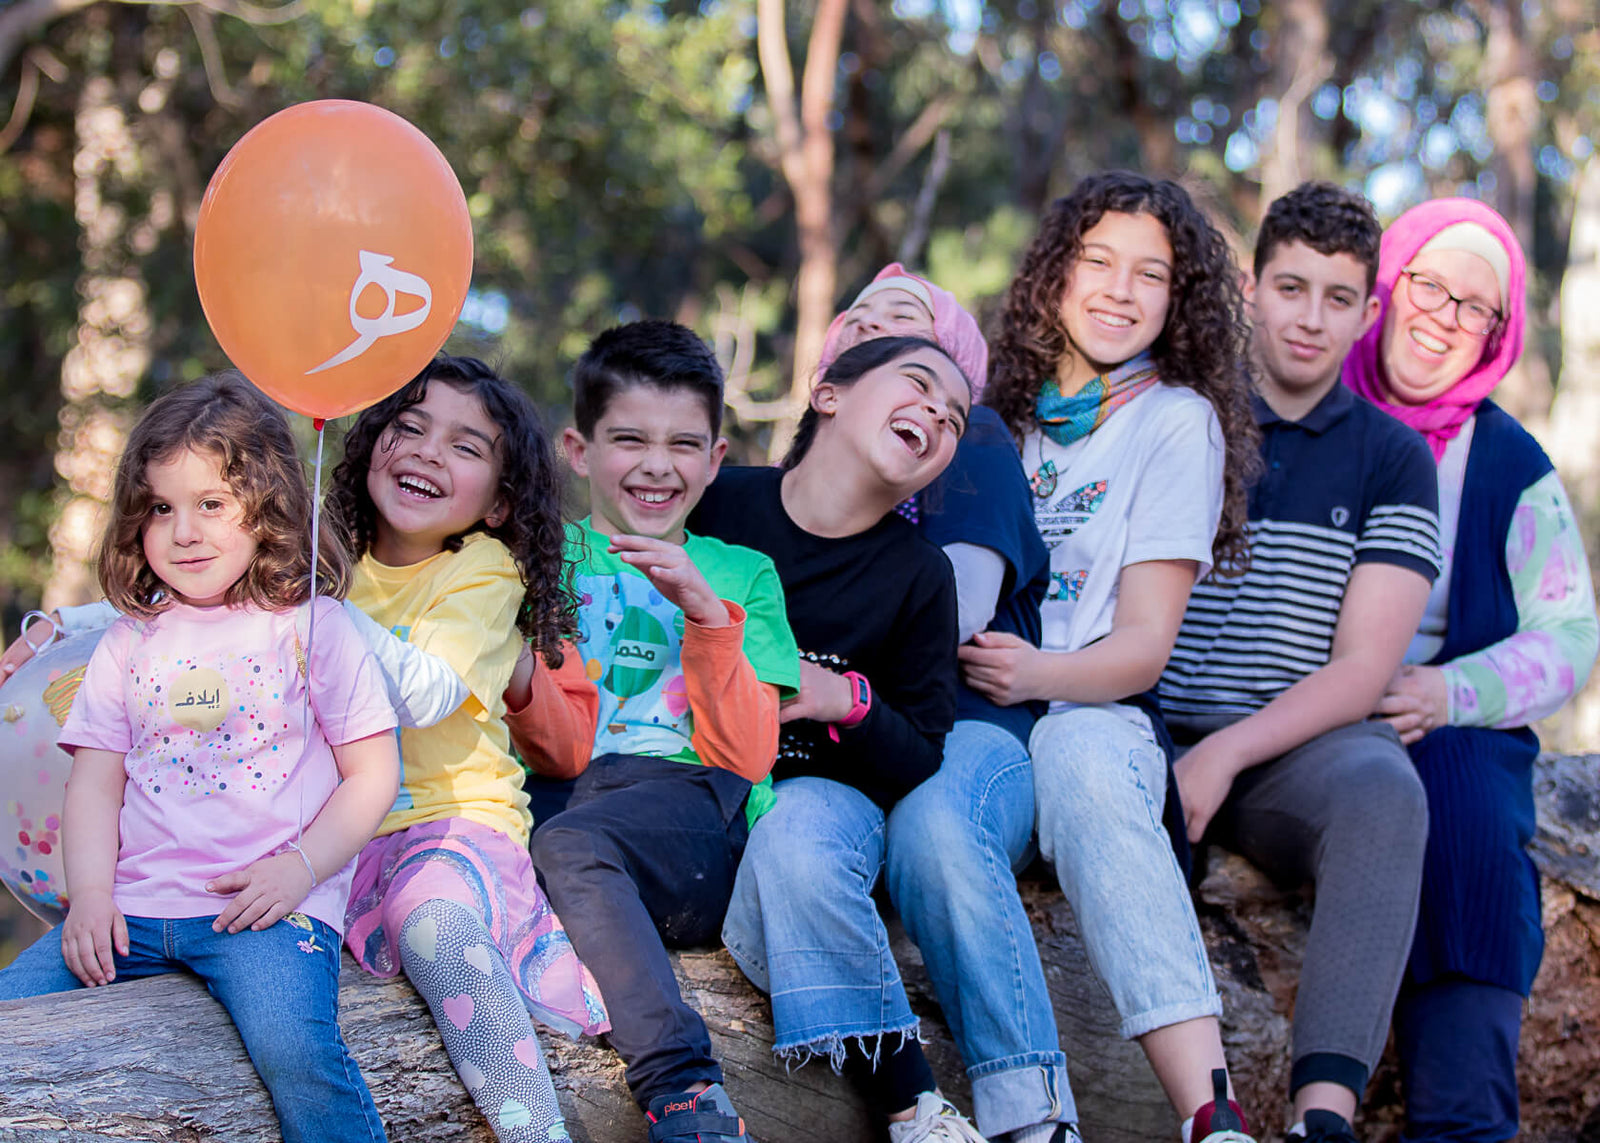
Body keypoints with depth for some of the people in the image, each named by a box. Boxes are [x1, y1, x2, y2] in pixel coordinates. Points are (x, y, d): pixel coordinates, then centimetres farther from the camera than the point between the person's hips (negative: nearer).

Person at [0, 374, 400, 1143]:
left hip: (267, 906, -5)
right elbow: (95, 782, 13)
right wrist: (90, 895, -3)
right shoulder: (129, 642, 16)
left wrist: (300, 868, -12)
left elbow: (372, 773, 2)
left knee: (294, 1050, -31)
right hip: (134, 907, 5)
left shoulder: (312, 626, 4)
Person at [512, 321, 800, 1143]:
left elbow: (744, 758, 6)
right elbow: (560, 756, 6)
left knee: (567, 844, -33)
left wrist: (707, 616, -5)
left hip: (700, 807, -2)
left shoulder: (740, 574, 18)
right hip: (575, 802, 2)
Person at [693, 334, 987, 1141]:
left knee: (794, 843, -37)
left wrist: (850, 702, -15)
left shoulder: (918, 575, 0)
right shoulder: (717, 504, -1)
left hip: (822, 794, -1)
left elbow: (922, 758, 3)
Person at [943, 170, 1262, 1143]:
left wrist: (1036, 674, -21)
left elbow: (1144, 647, -1)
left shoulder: (1177, 421, 8)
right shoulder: (997, 409, 20)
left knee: (1080, 754, -40)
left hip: (1097, 716, -3)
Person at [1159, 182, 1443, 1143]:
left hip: (1307, 748, -1)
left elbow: (1362, 669, 0)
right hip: (1156, 735, 1)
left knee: (1382, 791, -36)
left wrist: (1230, 751, -16)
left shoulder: (1391, 459, 9)